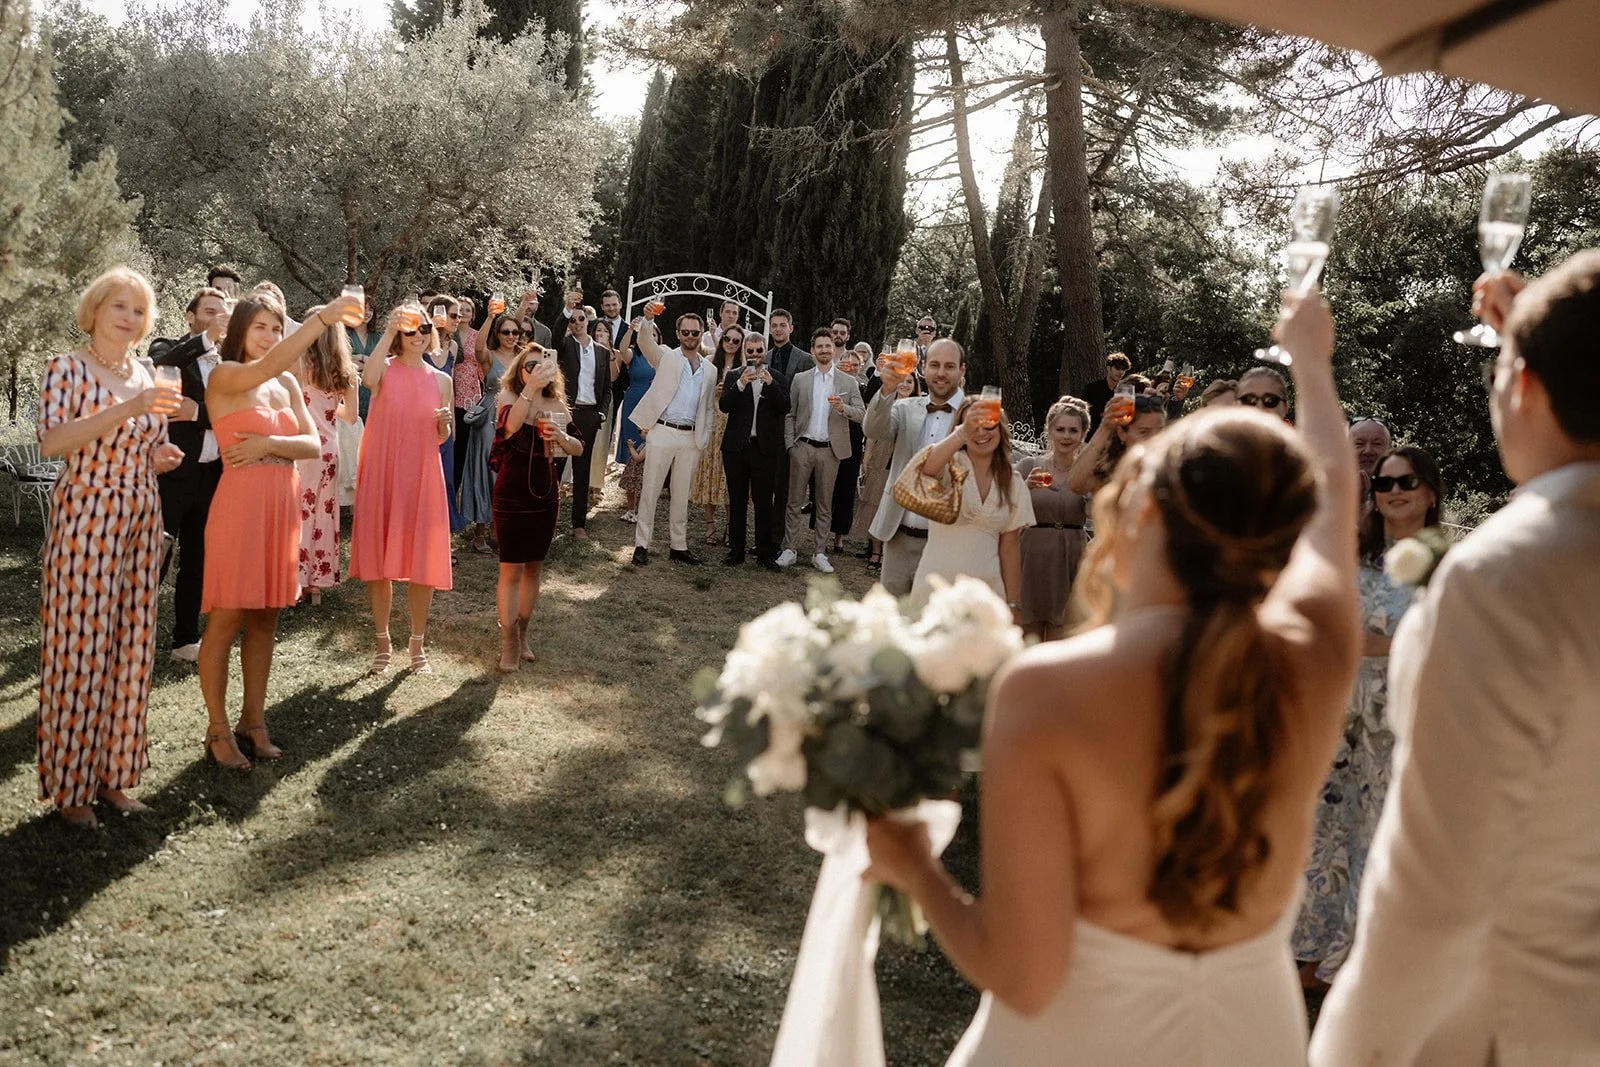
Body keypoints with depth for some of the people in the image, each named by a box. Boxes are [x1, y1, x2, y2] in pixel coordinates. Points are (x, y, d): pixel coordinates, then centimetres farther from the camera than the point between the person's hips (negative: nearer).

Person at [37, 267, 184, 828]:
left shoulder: (146, 377, 13)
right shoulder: (67, 368, -5)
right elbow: (51, 441, -19)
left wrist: (161, 458, 1)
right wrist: (128, 409, -25)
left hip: (140, 522, 6)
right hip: (84, 520, -6)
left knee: (130, 646, 8)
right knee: (79, 649, -3)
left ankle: (114, 773, 19)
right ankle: (70, 787, 8)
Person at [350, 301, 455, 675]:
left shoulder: (441, 380, 9)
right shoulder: (386, 368, 1)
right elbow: (368, 379, -25)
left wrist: (445, 422, -9)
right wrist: (389, 332, -22)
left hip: (422, 476, 2)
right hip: (381, 473, -1)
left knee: (423, 560, 1)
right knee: (377, 557, 3)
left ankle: (418, 646, 13)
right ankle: (383, 642, 17)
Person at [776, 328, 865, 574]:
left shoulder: (848, 382, 5)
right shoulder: (800, 379, 6)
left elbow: (862, 413, -1)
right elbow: (790, 415, 6)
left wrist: (843, 408, -20)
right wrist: (790, 444, -4)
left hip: (831, 449, 0)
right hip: (803, 447, 0)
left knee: (825, 505, 6)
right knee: (795, 501, 1)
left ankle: (820, 553, 11)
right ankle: (790, 550, 8)